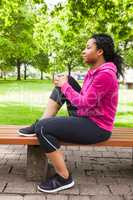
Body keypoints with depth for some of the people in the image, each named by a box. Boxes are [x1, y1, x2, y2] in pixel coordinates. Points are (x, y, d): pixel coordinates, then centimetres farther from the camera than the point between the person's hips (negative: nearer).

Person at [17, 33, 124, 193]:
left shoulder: (106, 74, -22)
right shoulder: (95, 70, 8)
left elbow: (84, 104, -22)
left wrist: (65, 86, -10)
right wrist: (64, 84, 1)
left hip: (96, 127, -10)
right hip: (86, 117, 10)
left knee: (43, 128, -21)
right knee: (67, 81, 7)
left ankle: (64, 177, -7)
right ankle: (38, 126, 4)